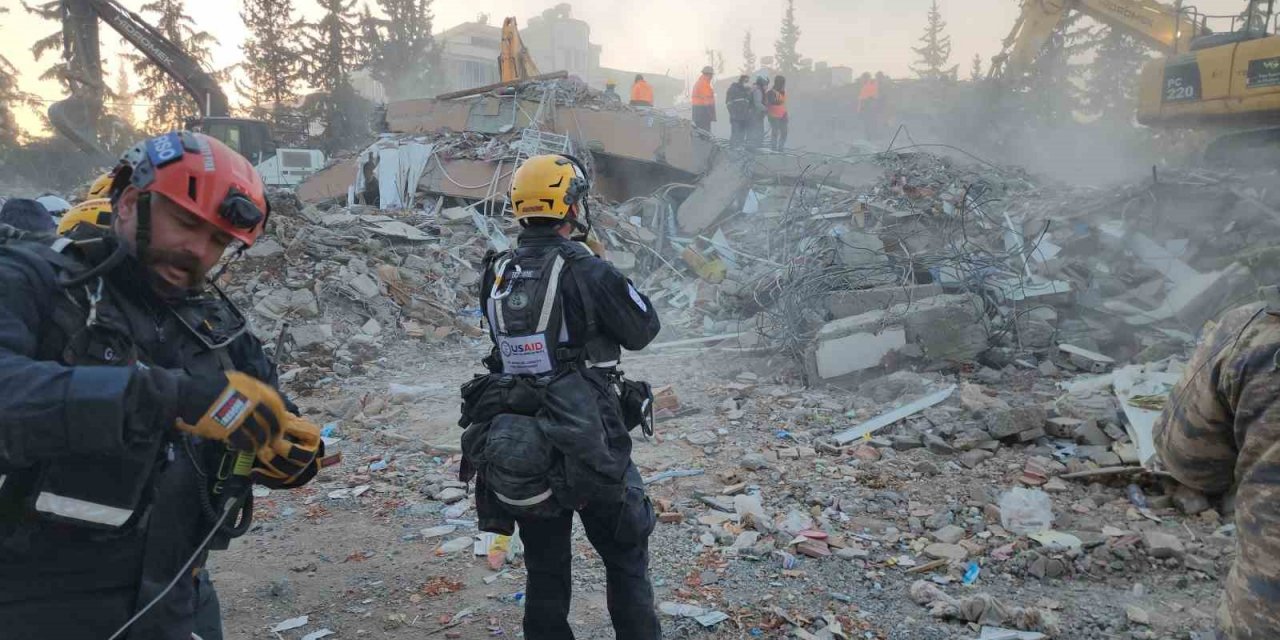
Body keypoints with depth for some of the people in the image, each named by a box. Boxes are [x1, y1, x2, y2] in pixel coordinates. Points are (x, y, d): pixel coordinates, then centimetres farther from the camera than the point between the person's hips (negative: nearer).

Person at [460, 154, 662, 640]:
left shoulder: (495, 276, 0)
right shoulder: (587, 271, -15)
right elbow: (643, 329, -4)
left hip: (517, 455, 5)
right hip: (588, 449, -4)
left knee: (545, 572, 18)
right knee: (625, 562, 15)